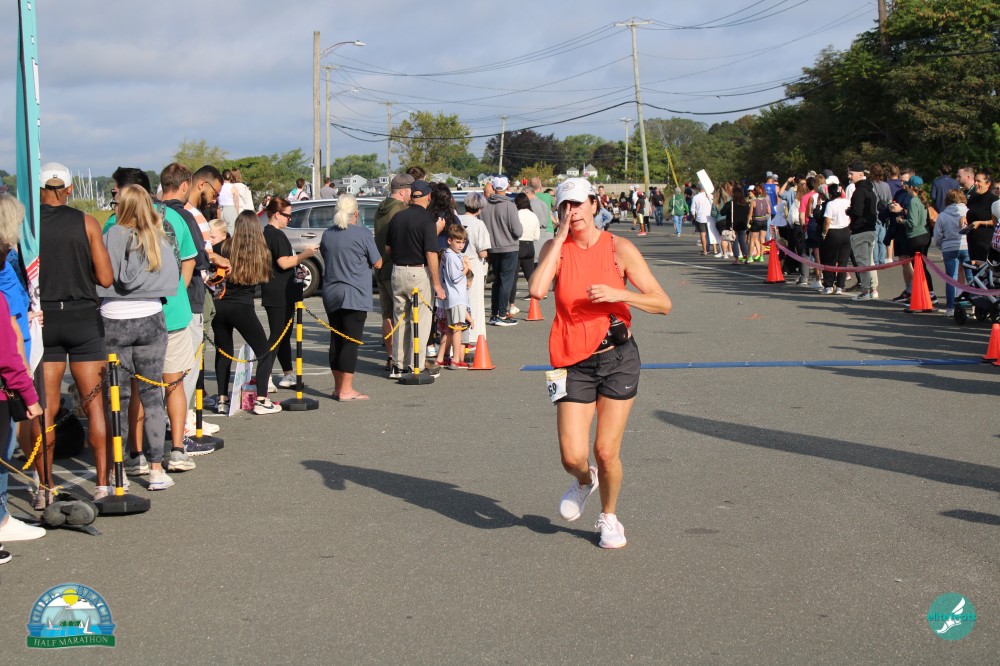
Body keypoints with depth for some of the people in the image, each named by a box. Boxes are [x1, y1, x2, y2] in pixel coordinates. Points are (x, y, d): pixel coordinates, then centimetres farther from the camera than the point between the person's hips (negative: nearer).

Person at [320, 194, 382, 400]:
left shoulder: (327, 235, 6)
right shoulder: (363, 234, -9)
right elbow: (377, 263, -2)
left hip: (331, 295, 6)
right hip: (355, 296, -5)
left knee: (336, 341, 12)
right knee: (350, 342, -4)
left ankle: (338, 387, 19)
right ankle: (346, 390, -5)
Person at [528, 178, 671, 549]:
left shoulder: (619, 249, -3)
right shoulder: (555, 248, 0)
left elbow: (663, 303, -5)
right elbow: (537, 290, -21)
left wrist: (616, 294, -20)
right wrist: (561, 238, -15)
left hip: (618, 358, -1)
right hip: (575, 362, 1)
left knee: (607, 452, -4)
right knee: (572, 456, -7)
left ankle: (609, 516, 25)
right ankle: (584, 481, 32)